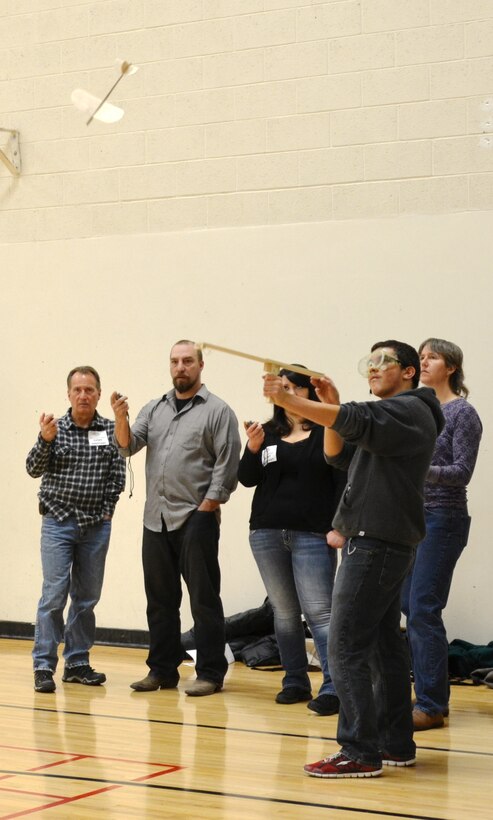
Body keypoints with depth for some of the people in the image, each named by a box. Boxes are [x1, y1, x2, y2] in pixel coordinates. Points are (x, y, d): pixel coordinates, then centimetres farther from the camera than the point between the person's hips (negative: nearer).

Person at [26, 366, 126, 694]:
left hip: (96, 526, 2)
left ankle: (77, 663, 18)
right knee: (54, 594, -8)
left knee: (87, 598, 8)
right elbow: (34, 469, -7)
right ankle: (44, 667, -4)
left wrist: (106, 510, -3)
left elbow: (117, 476, 3)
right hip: (58, 522, -2)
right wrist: (45, 440, -22)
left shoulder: (111, 430, 3)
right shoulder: (55, 428, 0)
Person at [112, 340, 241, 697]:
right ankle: (162, 670, 19)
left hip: (197, 519, -6)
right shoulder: (154, 409, 15)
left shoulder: (218, 411, -2)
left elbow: (227, 465, -7)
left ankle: (211, 673, 5)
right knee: (160, 599, 11)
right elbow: (129, 445, 5)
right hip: (156, 519, 6)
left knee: (204, 598, -1)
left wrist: (207, 506, -11)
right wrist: (121, 419, -14)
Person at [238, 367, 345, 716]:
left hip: (312, 536, -5)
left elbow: (342, 481, -4)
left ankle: (333, 687, -13)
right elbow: (247, 479, 6)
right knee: (284, 611, 10)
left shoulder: (327, 431, -2)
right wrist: (253, 448, -11)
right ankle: (295, 682, 18)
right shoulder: (267, 433, 10)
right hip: (267, 533, 5)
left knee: (319, 611, -10)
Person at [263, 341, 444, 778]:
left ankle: (359, 751, -11)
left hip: (376, 542, -10)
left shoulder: (409, 409, -9)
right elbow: (338, 454, 18)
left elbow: (356, 420, -27)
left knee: (346, 647, -12)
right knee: (384, 643, 13)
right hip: (381, 543, 10)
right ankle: (396, 744, 20)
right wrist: (332, 404, 2)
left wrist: (290, 400, -34)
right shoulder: (389, 414, 22)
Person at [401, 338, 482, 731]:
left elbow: (462, 472, -12)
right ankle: (428, 696, 15)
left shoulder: (462, 413, -6)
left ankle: (432, 705, -6)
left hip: (443, 518, -7)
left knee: (423, 610, -11)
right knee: (411, 608, 7)